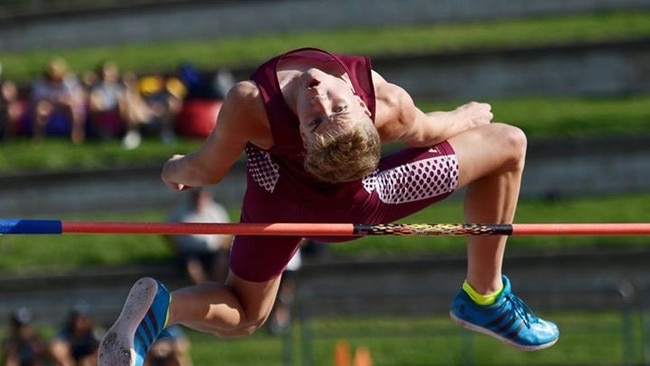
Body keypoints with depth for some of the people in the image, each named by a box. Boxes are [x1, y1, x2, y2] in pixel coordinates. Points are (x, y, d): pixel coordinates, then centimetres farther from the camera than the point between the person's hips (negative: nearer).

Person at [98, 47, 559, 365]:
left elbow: (207, 172, -21)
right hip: (354, 203, -1)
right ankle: (485, 299, 13)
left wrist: (176, 171, 3)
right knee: (508, 143, 1)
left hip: (276, 197, 2)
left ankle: (159, 306, -10)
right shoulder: (390, 107, -40)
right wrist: (468, 116, 9)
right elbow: (427, 131, -14)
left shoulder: (248, 109, -43)